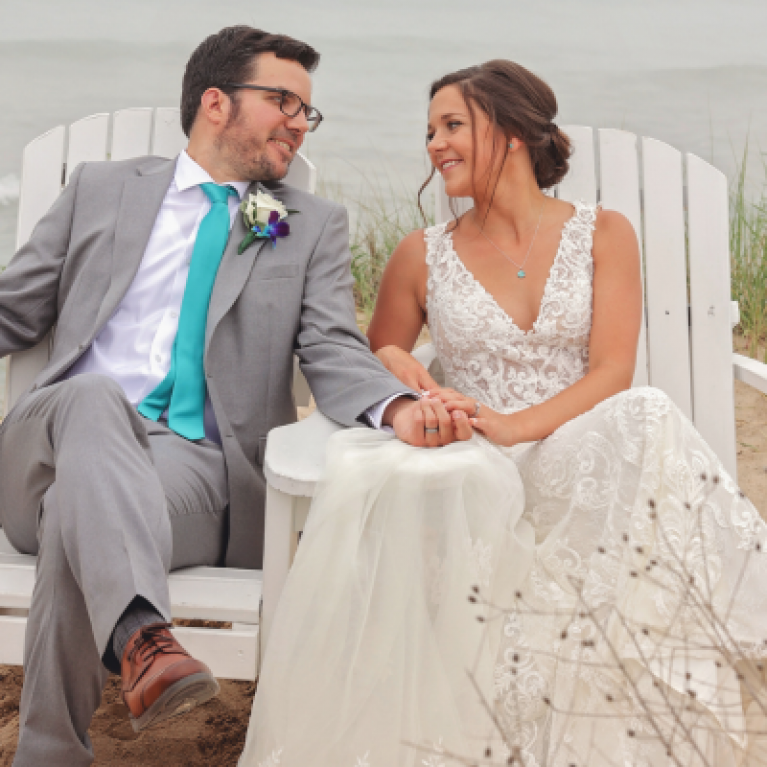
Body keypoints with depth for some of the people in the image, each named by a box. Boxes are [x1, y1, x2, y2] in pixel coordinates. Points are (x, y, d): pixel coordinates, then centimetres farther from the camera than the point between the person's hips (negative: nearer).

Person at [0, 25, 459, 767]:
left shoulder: (313, 226, 16)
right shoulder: (101, 187, 18)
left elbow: (333, 350, 2)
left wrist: (399, 408, -21)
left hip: (199, 470, 0)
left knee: (78, 511, -34)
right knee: (96, 396, -35)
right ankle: (140, 640, -54)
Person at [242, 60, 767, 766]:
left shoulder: (603, 235, 9)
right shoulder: (424, 256, 12)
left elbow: (613, 372, -2)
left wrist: (517, 426, -19)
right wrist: (400, 369, -5)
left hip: (580, 459, 0)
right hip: (471, 473, 0)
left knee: (646, 421, -35)